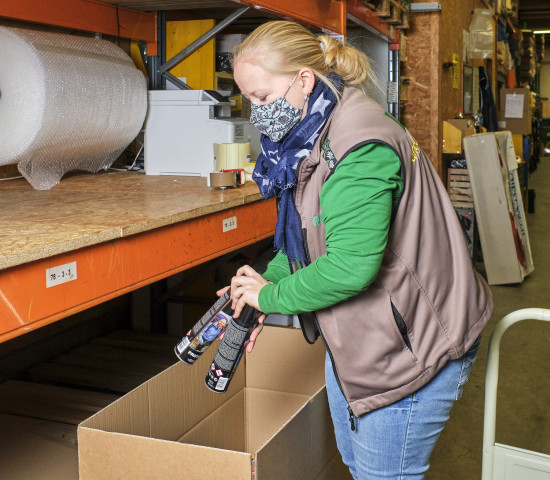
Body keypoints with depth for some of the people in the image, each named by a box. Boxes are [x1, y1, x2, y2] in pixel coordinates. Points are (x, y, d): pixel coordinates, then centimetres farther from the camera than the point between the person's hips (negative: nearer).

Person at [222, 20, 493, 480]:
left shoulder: (360, 147, -27)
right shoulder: (312, 137, 6)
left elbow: (351, 266, -33)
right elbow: (305, 238, 13)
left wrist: (272, 296, -19)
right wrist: (263, 283, -3)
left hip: (412, 344, -10)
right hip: (355, 337, 10)